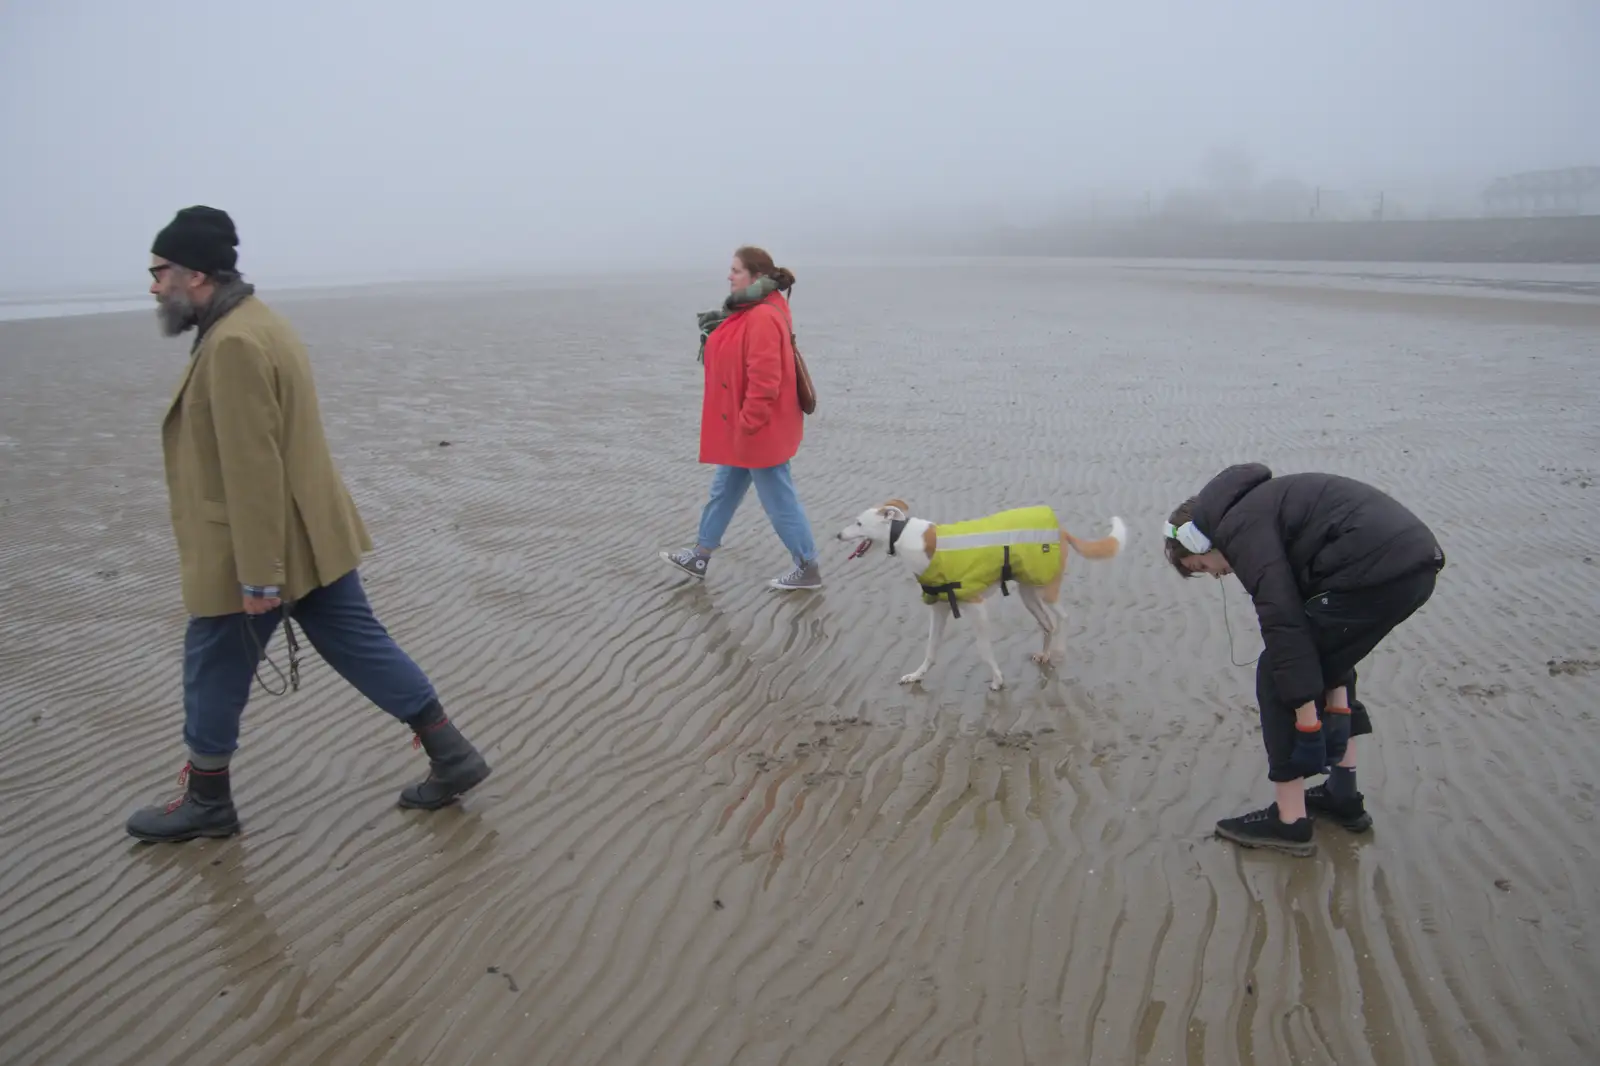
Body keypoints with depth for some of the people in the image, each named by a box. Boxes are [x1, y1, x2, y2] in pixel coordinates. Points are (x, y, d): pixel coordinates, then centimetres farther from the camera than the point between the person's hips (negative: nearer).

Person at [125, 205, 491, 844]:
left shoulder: (233, 344, -20)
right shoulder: (254, 324, 13)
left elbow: (253, 470, -24)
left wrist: (258, 577, -22)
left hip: (257, 555, -9)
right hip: (308, 542, 9)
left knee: (214, 672, 9)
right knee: (360, 647, 12)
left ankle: (207, 803, 28)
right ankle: (451, 755, 17)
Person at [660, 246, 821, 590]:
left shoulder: (762, 319, -24)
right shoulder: (748, 313, 11)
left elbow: (764, 381, -29)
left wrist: (748, 425, -23)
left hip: (759, 431, -11)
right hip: (742, 427, 11)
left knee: (779, 501, 1)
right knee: (723, 491, 20)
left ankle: (808, 569, 14)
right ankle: (700, 556, 33)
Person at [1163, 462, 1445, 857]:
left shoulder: (1238, 526, -1)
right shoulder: (1259, 506, 28)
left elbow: (1283, 621, -11)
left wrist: (1307, 718, -7)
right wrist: (1336, 707, 28)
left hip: (1374, 570, -10)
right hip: (1415, 562, 10)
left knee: (1278, 676, 4)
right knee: (1322, 663, 28)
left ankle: (1290, 821, 10)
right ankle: (1344, 796, 33)